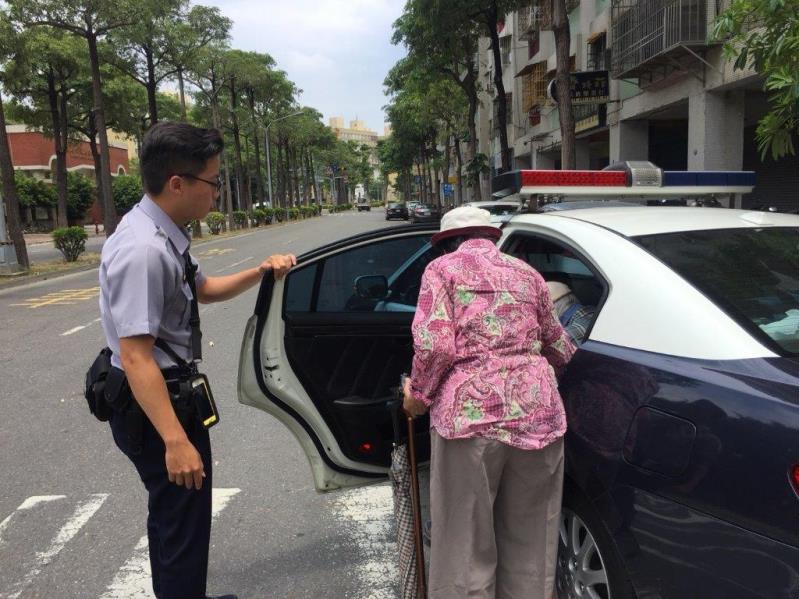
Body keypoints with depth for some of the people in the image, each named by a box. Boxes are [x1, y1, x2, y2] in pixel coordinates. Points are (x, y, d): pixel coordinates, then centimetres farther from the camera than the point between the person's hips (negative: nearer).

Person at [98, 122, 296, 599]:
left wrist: (260, 272, 6)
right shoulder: (142, 250, -27)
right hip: (154, 405, -10)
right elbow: (135, 356, -30)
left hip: (176, 394, 10)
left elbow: (203, 289, 20)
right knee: (183, 521, 5)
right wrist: (176, 440, -31)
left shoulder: (166, 236, 3)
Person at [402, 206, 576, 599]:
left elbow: (435, 345, -10)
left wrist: (418, 394, 6)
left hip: (470, 412, -4)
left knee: (467, 541, 8)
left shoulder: (443, 269, 5)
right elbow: (557, 345, 26)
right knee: (529, 537, 19)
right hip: (538, 410, 5)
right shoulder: (526, 273, 18)